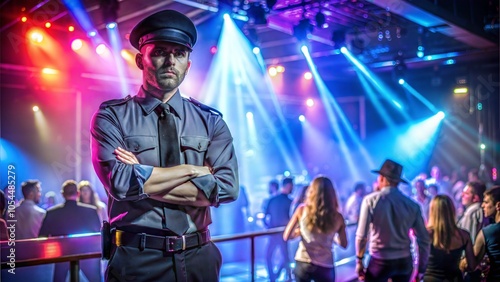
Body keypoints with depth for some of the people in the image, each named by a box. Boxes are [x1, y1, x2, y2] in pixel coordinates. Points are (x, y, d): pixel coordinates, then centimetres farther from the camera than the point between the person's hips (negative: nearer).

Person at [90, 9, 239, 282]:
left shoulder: (210, 120, 2)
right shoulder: (112, 116, -3)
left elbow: (226, 188, -11)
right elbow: (120, 182, -19)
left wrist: (143, 181, -15)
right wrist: (194, 170, -12)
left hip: (199, 258, 2)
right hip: (136, 260, -2)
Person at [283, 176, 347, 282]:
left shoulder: (302, 210, -6)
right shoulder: (337, 217, -4)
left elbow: (286, 236, -1)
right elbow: (344, 244, 7)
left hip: (303, 264, 0)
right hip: (325, 267, 0)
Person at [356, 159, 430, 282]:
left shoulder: (371, 200, -8)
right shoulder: (412, 205, 1)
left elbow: (362, 235, -10)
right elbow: (424, 239, 3)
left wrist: (359, 260, 1)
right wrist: (421, 268, 12)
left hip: (379, 261, -3)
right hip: (405, 262, 4)